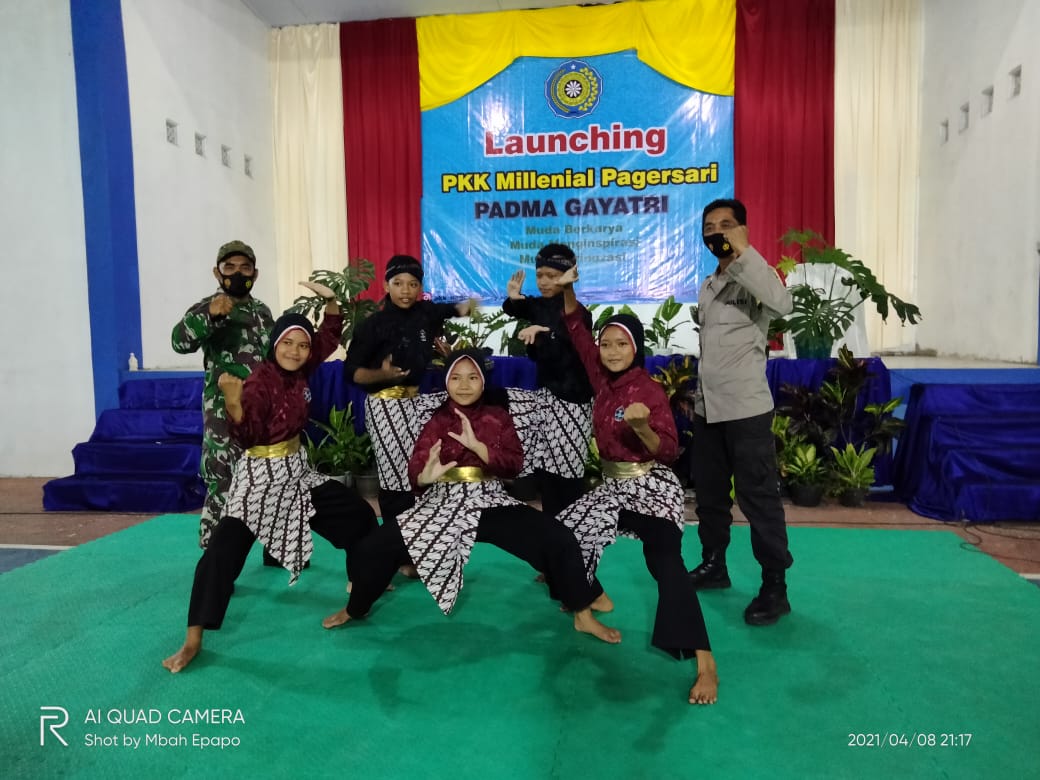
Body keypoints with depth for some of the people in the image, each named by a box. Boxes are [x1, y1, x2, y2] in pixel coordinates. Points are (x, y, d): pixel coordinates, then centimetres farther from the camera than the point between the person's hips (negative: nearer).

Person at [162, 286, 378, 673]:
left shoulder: (299, 371, 0)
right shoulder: (259, 382, -18)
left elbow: (329, 338, 10)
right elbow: (248, 437, -23)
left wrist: (331, 300, -4)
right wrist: (234, 401, -39)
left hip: (297, 471, 8)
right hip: (261, 477, -7)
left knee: (359, 514, 14)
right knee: (223, 549, -17)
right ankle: (193, 640, -8)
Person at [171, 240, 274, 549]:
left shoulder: (262, 311, 15)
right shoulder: (209, 307, -5)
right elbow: (180, 342, -25)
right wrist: (208, 314, -40)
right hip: (225, 413, -6)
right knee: (223, 483, -8)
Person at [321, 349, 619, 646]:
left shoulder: (498, 416, 8)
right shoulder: (436, 421, 8)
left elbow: (513, 464, -5)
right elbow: (414, 474, -4)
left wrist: (476, 445, -20)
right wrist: (425, 475, -29)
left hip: (490, 503, -1)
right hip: (441, 504, 1)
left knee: (559, 539, -20)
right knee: (375, 545, -13)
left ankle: (583, 615, 2)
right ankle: (354, 609, 17)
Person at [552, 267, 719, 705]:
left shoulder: (650, 391, -16)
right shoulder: (603, 379, 2)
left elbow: (669, 452, -19)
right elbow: (577, 332, 11)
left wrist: (642, 426, -37)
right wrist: (567, 290, 1)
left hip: (652, 487, -7)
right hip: (613, 486, 8)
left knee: (665, 561, -25)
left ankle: (705, 664, -28)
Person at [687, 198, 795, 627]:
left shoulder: (751, 278, -8)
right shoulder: (708, 286, 16)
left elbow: (782, 303, -31)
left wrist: (743, 251, -28)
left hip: (746, 409, -8)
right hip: (707, 408, 8)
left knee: (758, 498, -3)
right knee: (708, 492, 15)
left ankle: (775, 587, 7)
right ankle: (714, 565, 30)